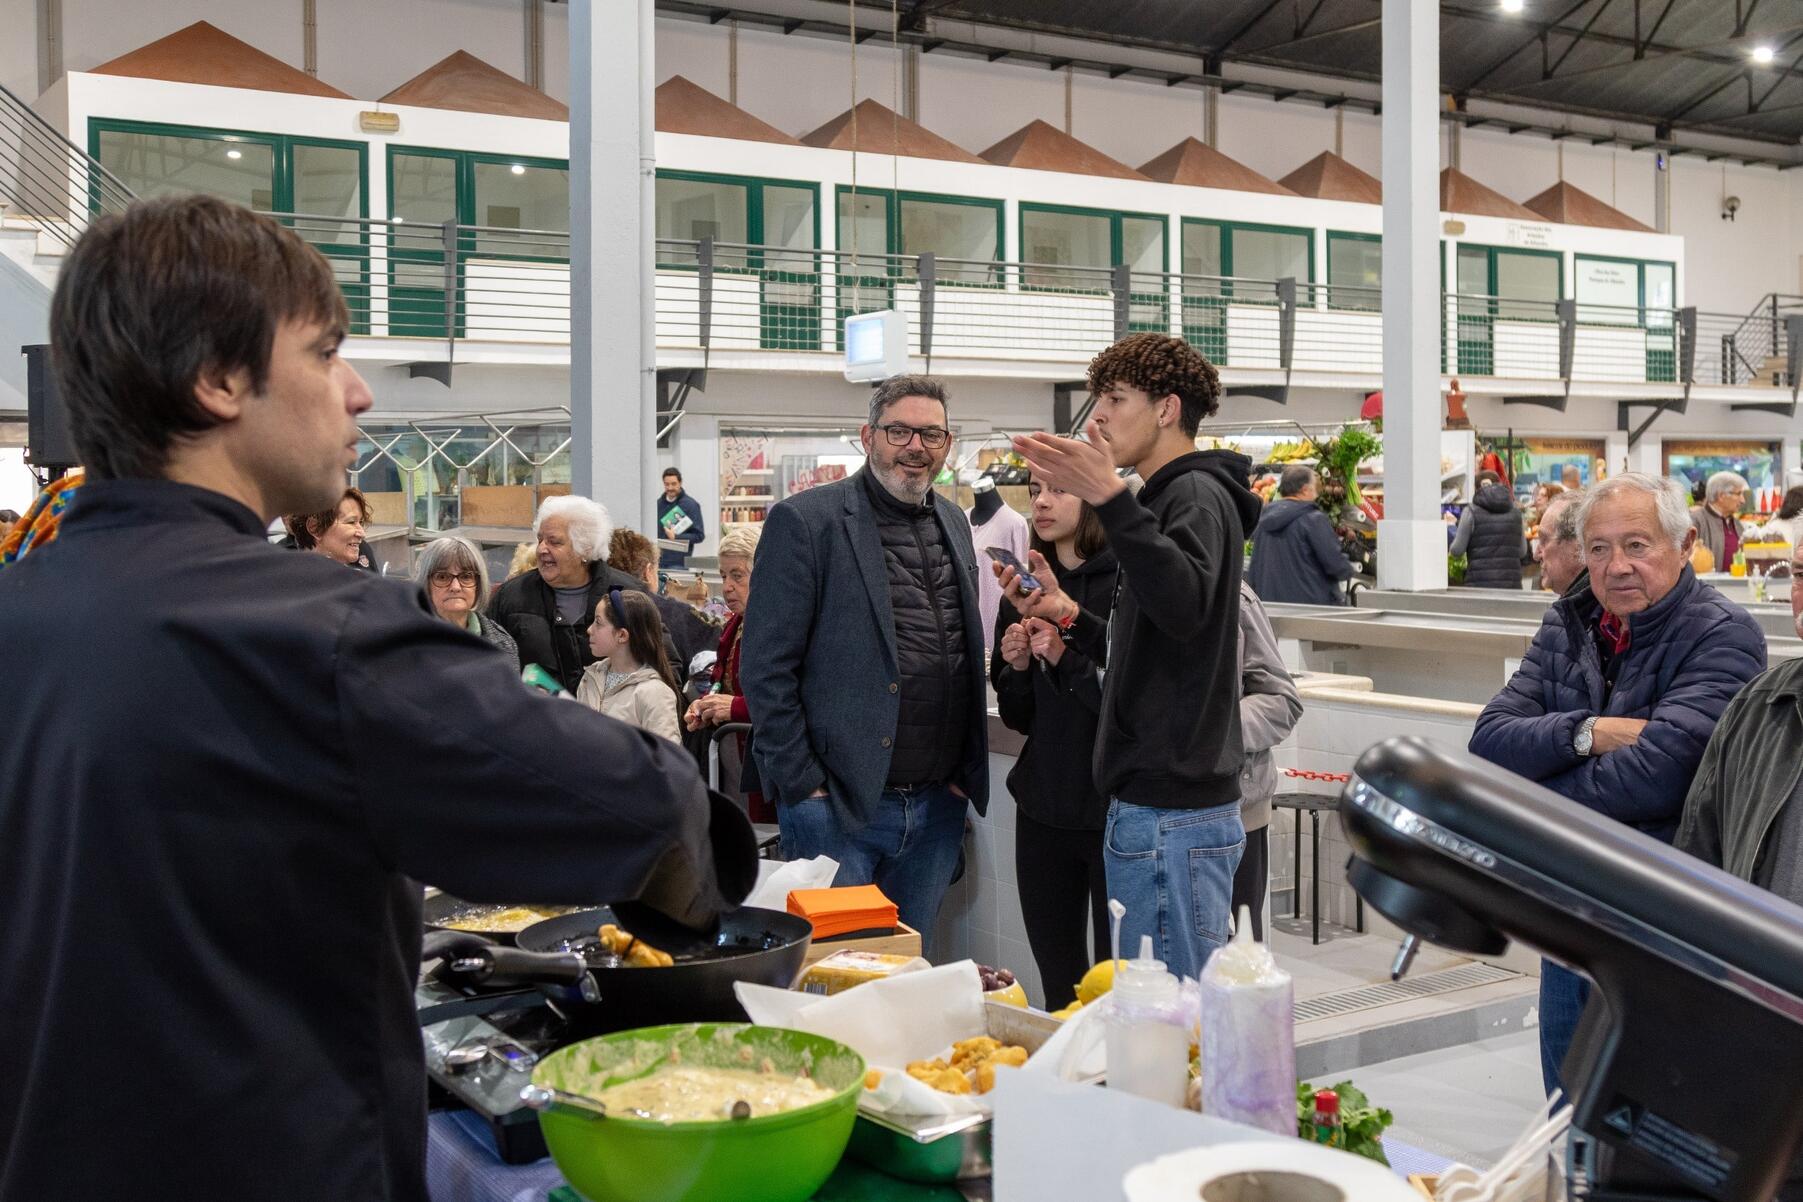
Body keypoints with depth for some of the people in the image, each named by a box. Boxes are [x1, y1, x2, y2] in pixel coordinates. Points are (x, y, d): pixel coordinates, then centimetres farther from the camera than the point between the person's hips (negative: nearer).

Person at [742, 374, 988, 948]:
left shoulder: (954, 524, 14)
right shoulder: (804, 520, -7)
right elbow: (766, 667, -10)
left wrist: (965, 770, 11)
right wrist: (802, 783, -12)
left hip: (937, 808, 6)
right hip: (836, 806, -6)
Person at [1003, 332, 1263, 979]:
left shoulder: (1197, 495, -8)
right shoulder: (1172, 498, 22)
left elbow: (1183, 607, -31)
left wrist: (1109, 496, -37)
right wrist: (1067, 614, 12)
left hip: (1174, 819, -10)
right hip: (1154, 803, 10)